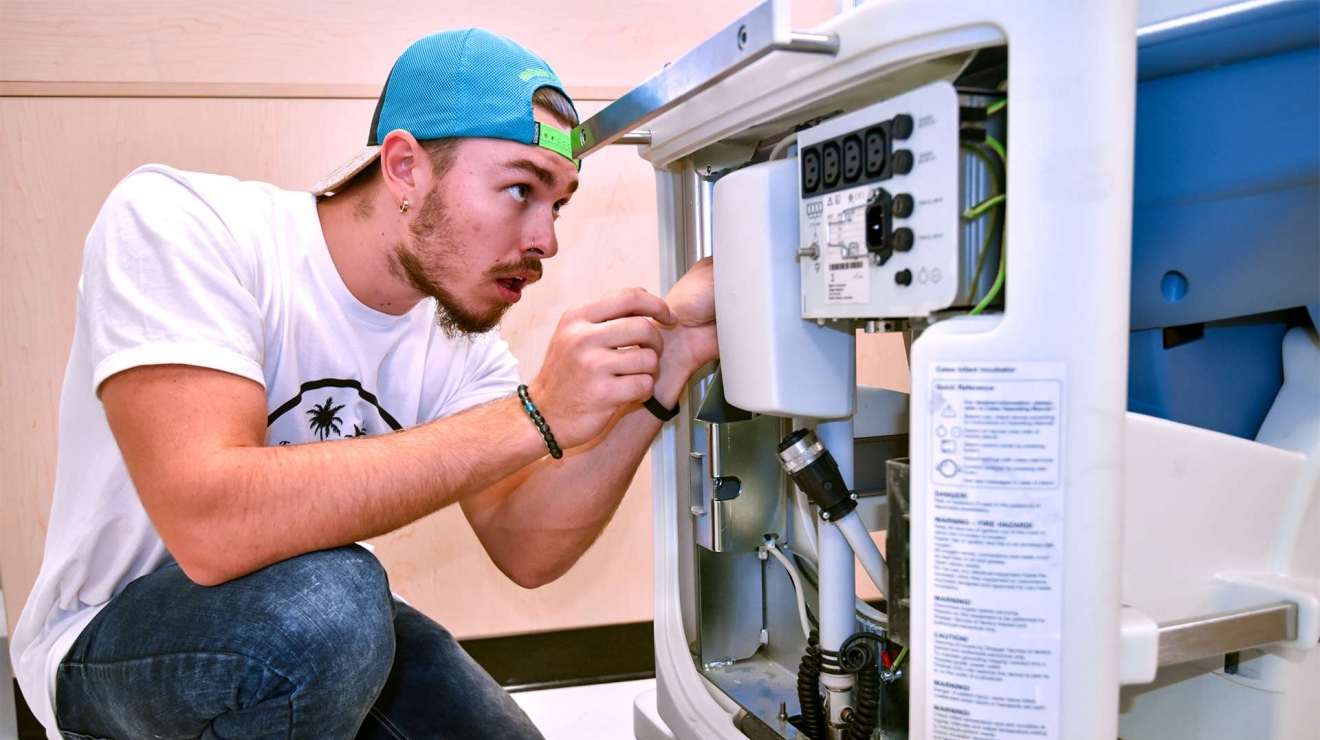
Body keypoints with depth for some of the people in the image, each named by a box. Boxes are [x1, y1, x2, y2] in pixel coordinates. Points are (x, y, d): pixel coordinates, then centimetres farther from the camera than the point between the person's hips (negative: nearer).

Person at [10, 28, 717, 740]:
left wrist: (659, 371, -27)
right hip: (107, 636, -5)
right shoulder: (176, 222, -24)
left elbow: (526, 550, -16)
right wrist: (534, 418, -39)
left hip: (317, 631, 5)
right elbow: (209, 526, -38)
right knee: (328, 601, -33)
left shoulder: (460, 331, -8)